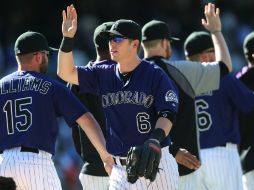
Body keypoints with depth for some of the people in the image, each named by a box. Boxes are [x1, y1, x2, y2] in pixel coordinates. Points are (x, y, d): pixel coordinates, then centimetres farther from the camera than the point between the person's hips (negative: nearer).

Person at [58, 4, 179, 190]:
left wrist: (155, 141, -27)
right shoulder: (104, 73, 8)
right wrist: (67, 39, -8)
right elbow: (66, 73, 4)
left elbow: (168, 114, -10)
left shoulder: (155, 74, -5)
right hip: (120, 170, 4)